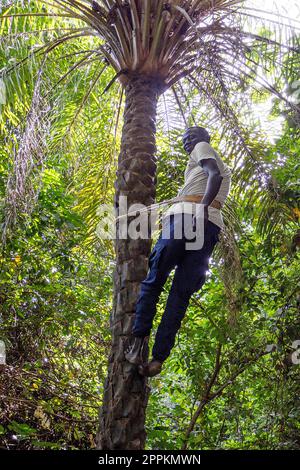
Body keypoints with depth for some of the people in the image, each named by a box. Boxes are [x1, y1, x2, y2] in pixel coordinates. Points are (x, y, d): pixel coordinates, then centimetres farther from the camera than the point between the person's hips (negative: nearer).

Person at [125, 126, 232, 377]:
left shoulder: (202, 149, 14)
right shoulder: (225, 167, 37)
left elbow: (214, 174, -6)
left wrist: (202, 205, -22)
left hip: (184, 216, -6)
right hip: (212, 225, 6)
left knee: (152, 282, 0)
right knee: (181, 294, -1)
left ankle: (138, 340, -12)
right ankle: (159, 357, -8)